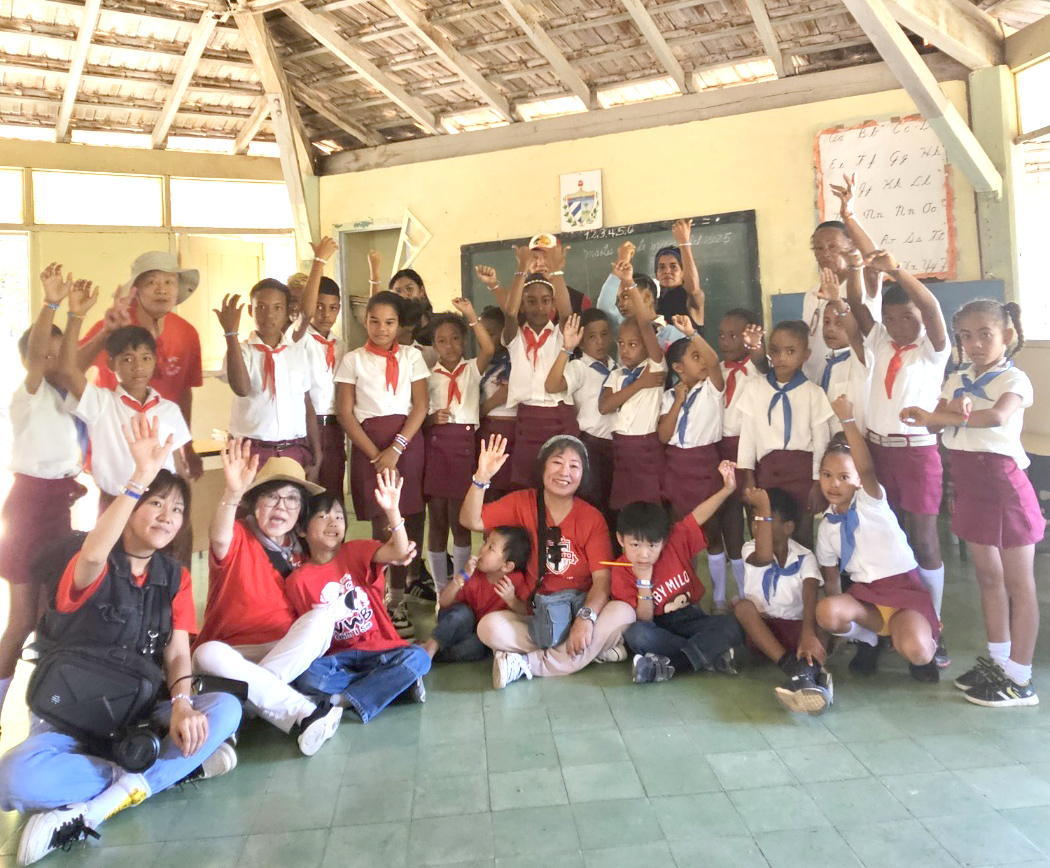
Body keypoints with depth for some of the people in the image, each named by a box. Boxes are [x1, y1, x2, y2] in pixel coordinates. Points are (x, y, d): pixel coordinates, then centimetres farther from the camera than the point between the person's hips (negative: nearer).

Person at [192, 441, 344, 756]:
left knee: (322, 615, -24)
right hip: (234, 653, -2)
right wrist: (233, 493, -54)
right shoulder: (239, 538, -8)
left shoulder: (301, 550, 6)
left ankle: (251, 691, -31)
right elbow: (219, 540, -33)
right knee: (208, 654, -35)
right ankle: (302, 715, -41)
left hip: (290, 652, 3)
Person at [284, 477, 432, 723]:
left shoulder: (355, 553, -2)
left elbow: (399, 551, -19)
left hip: (378, 648, 0)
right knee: (304, 676, -31)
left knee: (418, 658, -27)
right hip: (337, 656, 0)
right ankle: (393, 682, -19)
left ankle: (343, 699, -17)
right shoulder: (298, 581, 0)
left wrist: (392, 510, -32)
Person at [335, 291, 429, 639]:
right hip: (369, 443, -1)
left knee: (409, 520, -1)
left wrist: (396, 448, -9)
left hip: (407, 442, 1)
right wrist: (375, 455, -7)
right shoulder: (353, 360, 7)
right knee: (381, 523, -4)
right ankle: (381, 601, 5)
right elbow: (345, 413, 1)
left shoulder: (411, 356, 10)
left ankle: (397, 598, 12)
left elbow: (421, 405, 2)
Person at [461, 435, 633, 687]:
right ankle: (595, 650, -19)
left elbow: (602, 579, -12)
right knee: (489, 626, -27)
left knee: (624, 612, -29)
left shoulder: (592, 518, -4)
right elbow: (471, 521, -8)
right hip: (535, 615, 0)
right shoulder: (522, 503, -1)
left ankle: (527, 664, -23)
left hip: (580, 608, 0)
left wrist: (586, 617, -29)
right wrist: (482, 478, -22)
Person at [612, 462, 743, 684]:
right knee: (635, 634, -37)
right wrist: (644, 582, -27)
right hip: (658, 630, -3)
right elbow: (644, 623, -14)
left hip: (691, 619, 3)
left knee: (732, 625, -26)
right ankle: (710, 655, -28)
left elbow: (698, 516, -3)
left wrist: (727, 489, -16)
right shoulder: (621, 573, -13)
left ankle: (667, 666, -30)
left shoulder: (676, 542, -7)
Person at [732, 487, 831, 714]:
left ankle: (806, 672, -60)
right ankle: (795, 669, -45)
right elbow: (764, 559, -33)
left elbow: (810, 597, -25)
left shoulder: (805, 557, -6)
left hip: (794, 628, 0)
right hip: (760, 628, 0)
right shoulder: (751, 549, -6)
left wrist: (808, 632, -45)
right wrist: (763, 508, -34)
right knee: (742, 606, -32)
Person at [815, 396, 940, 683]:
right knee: (826, 612, -31)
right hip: (863, 594, 4)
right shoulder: (826, 527, 6)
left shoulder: (871, 502, -7)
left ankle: (924, 649, 8)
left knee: (916, 651, -33)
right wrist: (840, 612, 3)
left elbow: (867, 470, -28)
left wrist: (848, 420, -27)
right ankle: (868, 639, 4)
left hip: (904, 588, -3)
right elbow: (830, 577, 14)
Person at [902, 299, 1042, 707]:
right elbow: (936, 422, -2)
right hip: (969, 486, 7)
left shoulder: (1013, 379, -9)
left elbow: (998, 416, -30)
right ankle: (996, 661, 27)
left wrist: (939, 416, -33)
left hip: (1003, 482, -7)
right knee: (988, 577, 15)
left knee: (1018, 584, 2)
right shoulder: (957, 380, 10)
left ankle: (1019, 679, 8)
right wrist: (952, 412, -23)